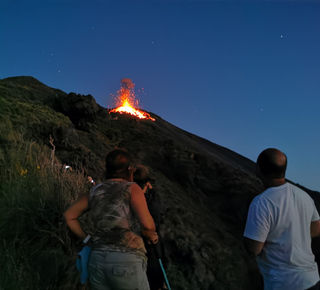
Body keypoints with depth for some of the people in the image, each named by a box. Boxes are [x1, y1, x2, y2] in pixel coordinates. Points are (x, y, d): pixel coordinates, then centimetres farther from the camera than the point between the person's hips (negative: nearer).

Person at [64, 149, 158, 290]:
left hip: (97, 261, 5)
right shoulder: (131, 188, -2)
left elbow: (69, 216, 24)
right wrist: (151, 236, 7)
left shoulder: (95, 191, 14)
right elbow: (147, 224, -14)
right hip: (126, 262, -5)